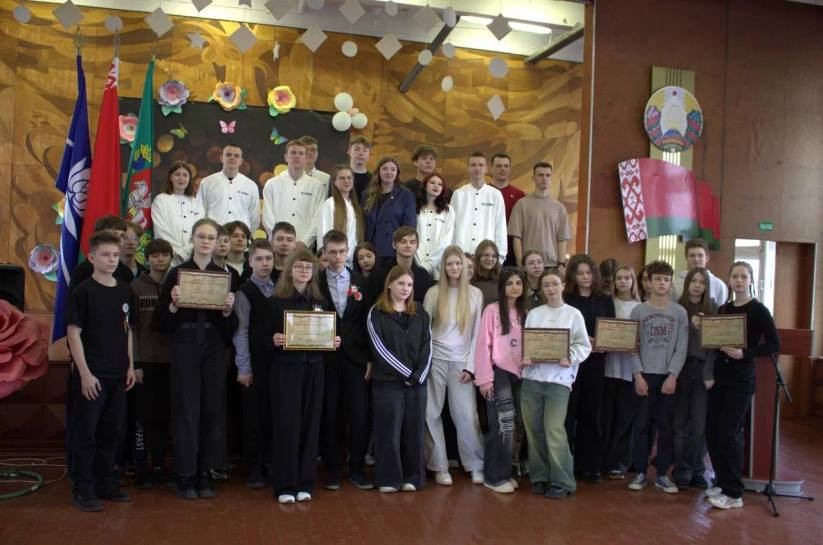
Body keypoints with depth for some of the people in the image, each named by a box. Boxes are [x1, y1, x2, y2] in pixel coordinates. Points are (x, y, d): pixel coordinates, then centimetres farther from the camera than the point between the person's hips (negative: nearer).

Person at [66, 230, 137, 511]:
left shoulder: (125, 291, 8)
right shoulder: (83, 291, -8)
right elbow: (74, 333, -10)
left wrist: (130, 366, 10)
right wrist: (85, 373, -15)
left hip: (118, 374, 6)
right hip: (90, 375, -6)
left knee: (111, 432, 13)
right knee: (85, 432, 1)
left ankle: (104, 483, 25)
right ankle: (83, 490, 11)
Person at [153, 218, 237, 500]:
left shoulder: (224, 275, 7)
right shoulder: (177, 273, 1)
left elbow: (231, 327, 7)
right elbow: (161, 322, -1)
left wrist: (228, 310, -13)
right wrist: (174, 304, -18)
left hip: (214, 348, 2)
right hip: (185, 347, -2)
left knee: (213, 410, 4)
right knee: (186, 410, 0)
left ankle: (205, 473, 17)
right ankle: (185, 474, 13)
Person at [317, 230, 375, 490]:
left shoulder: (361, 282, 7)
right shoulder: (316, 283, 3)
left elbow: (368, 321, 5)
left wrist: (370, 359, 0)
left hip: (355, 358, 1)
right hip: (326, 358, -1)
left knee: (360, 415, 0)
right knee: (329, 415, 5)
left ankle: (357, 468, 14)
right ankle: (333, 468, 17)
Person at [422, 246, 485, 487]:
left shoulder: (475, 294, 5)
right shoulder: (433, 293, 4)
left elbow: (477, 332, 5)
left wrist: (470, 366, -1)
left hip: (461, 361, 0)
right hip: (435, 359, 1)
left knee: (467, 416, -2)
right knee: (431, 414, 2)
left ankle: (476, 465, 14)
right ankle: (439, 466, 15)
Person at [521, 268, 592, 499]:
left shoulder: (573, 314, 4)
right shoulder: (534, 314, 11)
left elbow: (584, 346, 1)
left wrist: (570, 358, -17)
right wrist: (525, 356, -11)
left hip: (558, 378, -3)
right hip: (531, 377, 3)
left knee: (554, 430, -9)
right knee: (533, 430, 5)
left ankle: (562, 481, 3)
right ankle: (540, 476, 19)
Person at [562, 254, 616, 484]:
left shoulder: (605, 300, 11)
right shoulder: (565, 299, 2)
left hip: (595, 363, 3)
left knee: (591, 413, 8)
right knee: (568, 414, -1)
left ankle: (589, 465, 18)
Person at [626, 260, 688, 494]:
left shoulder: (679, 312, 3)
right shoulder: (638, 311, 3)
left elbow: (681, 348, 0)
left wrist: (673, 375, -9)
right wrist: (638, 374, -9)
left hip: (668, 375, 0)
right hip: (644, 375, 0)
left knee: (665, 425, 4)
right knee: (642, 425, 3)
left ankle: (662, 474, 14)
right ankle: (640, 472, 12)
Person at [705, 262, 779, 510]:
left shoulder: (757, 310, -6)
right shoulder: (723, 309, 11)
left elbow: (774, 344, -9)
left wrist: (744, 353, -21)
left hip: (741, 379, -6)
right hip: (719, 375, 6)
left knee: (729, 433, -7)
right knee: (712, 431, 7)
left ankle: (733, 493, 4)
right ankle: (722, 481, 23)